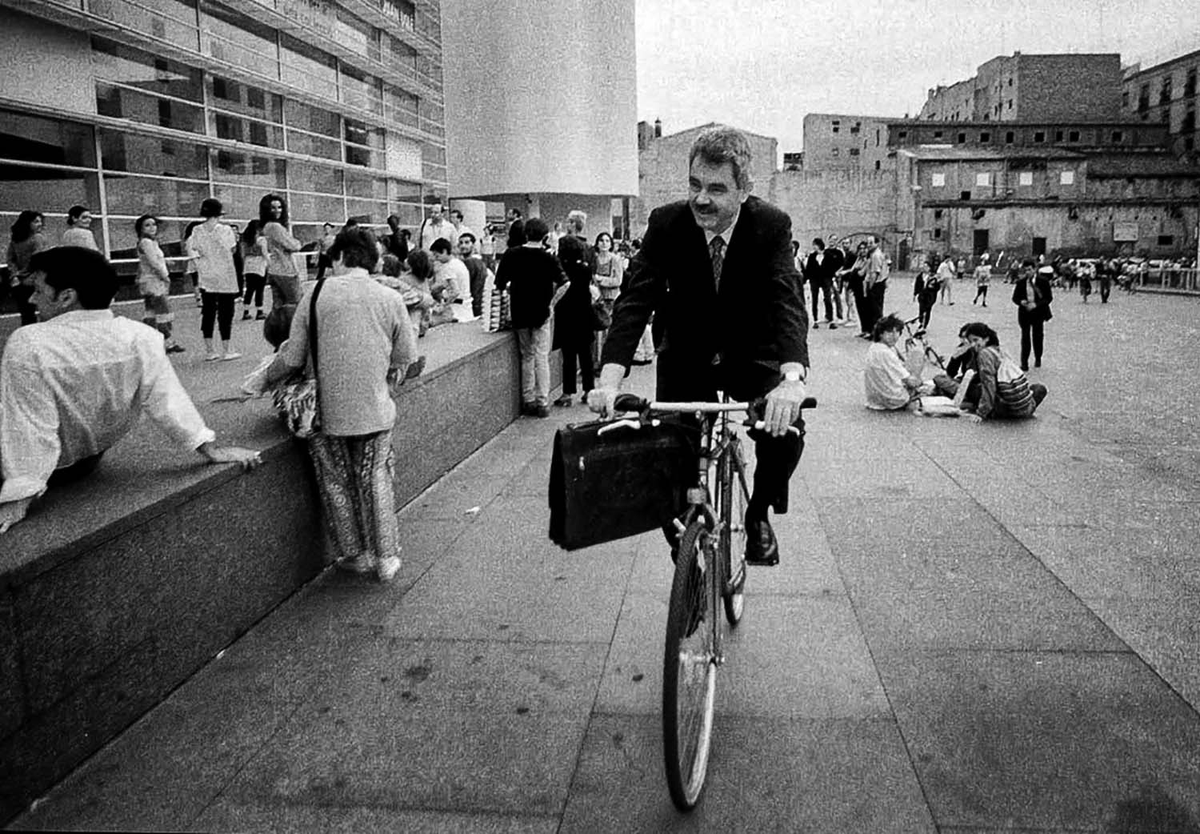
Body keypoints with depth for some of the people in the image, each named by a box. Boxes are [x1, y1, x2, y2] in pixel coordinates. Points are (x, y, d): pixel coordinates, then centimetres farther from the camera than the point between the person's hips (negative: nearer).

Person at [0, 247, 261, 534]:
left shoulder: (27, 346, -29)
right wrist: (211, 449, -9)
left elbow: (28, 428, -27)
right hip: (91, 459, 5)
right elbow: (166, 400, -17)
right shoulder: (140, 337, -19)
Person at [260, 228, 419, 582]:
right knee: (375, 481, 14)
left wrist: (265, 380, 15)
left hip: (327, 410, -1)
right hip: (375, 409, 1)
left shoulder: (316, 294, -6)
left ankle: (355, 554, 26)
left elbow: (293, 357, -3)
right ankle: (385, 557, 20)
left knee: (337, 484, 15)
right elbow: (406, 358, 3)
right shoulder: (390, 298, -3)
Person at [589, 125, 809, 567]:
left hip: (752, 360, -1)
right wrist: (610, 379, -41)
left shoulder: (772, 225, -19)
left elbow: (788, 302, -31)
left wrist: (792, 379, -51)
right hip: (686, 361, 1)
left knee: (785, 429, -25)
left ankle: (759, 515, 6)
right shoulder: (666, 223, -16)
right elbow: (635, 299, -24)